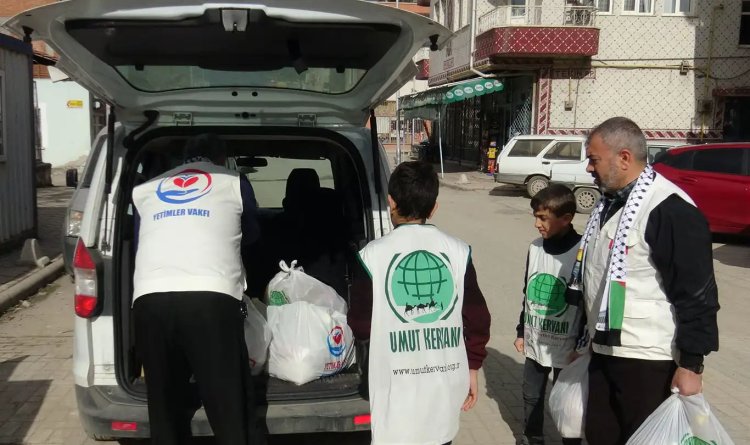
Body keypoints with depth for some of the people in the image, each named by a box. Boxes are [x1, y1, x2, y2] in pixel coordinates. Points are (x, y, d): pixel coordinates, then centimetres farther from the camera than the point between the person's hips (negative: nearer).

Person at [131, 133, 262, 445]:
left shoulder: (145, 190, 27)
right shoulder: (235, 182, 20)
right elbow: (251, 235, 36)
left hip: (149, 300, 3)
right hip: (211, 298, -3)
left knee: (165, 410, 15)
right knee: (231, 411, 4)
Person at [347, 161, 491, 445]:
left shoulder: (373, 255, -11)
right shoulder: (458, 251, -3)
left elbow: (360, 327, -4)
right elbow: (477, 318, 2)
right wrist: (472, 368, 14)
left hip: (398, 387, -3)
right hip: (446, 381, 3)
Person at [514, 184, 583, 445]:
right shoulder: (535, 248, 0)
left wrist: (581, 346, -11)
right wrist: (521, 331, 13)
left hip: (566, 346, -5)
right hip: (535, 343, 6)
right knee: (531, 397, 18)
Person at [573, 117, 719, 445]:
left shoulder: (671, 210, -19)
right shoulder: (610, 201, 11)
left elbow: (697, 294, -19)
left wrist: (691, 364, -17)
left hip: (648, 360, -9)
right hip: (604, 352, 9)